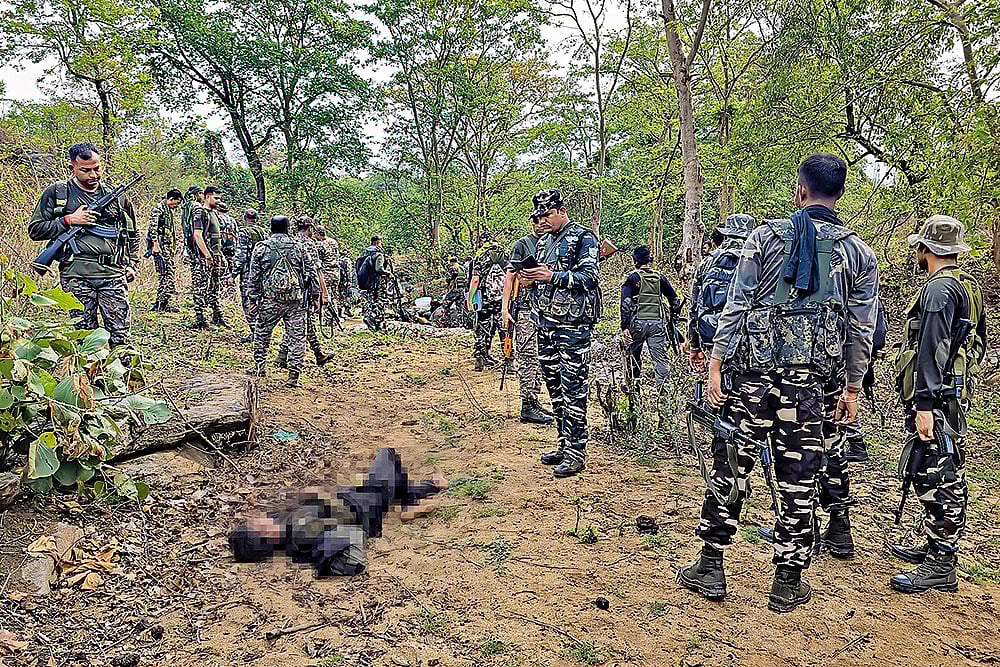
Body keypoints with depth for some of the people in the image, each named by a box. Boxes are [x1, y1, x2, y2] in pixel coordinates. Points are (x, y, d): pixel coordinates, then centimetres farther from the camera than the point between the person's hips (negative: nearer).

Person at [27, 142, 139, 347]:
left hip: (113, 274, 1)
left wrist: (132, 265, 14)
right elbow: (34, 230, 6)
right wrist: (69, 220, -6)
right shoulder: (56, 193, 8)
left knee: (121, 335, -3)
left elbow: (132, 234, 24)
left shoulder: (116, 195, 14)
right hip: (76, 275, -1)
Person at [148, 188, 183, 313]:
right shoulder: (159, 208, -7)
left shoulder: (171, 211, 22)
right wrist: (155, 244, -24)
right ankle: (161, 304, -13)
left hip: (168, 246, 10)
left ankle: (161, 303, 12)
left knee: (168, 274, 8)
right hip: (160, 245, -10)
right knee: (169, 274, -14)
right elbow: (153, 227, -17)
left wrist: (173, 247, 25)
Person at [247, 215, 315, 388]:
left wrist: (253, 297, 10)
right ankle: (294, 376, 1)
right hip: (296, 301, 0)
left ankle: (259, 367, 28)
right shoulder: (299, 247, 4)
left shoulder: (261, 247, 2)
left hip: (270, 301, 0)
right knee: (296, 337, 3)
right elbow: (311, 273, 4)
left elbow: (253, 276, 3)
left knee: (261, 332, 19)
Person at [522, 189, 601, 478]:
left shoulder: (583, 238, -5)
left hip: (573, 325, -8)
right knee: (555, 386, 12)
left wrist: (552, 276, -19)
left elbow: (590, 277, -14)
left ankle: (575, 452, -1)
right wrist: (531, 277, 6)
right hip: (546, 324, 8)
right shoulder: (544, 241, 18)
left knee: (573, 389, -7)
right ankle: (565, 444, 22)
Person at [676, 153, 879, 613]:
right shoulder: (860, 253, 7)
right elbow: (861, 330, 8)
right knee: (798, 480, 9)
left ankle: (710, 568, 16)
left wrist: (716, 366, -1)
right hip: (810, 381, 2)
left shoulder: (767, 236, 1)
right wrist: (852, 390, 16)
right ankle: (788, 583, 19)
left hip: (752, 371, -1)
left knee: (731, 467, 8)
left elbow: (736, 305, -3)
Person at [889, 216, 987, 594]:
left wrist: (924, 404, -26)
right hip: (957, 394, 11)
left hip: (936, 399, -11)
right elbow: (976, 344, 23)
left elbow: (933, 350, -23)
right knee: (949, 476, 17)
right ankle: (938, 549, 30)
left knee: (934, 477, -7)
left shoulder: (939, 289, -15)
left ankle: (940, 569, -2)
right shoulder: (968, 286, 17)